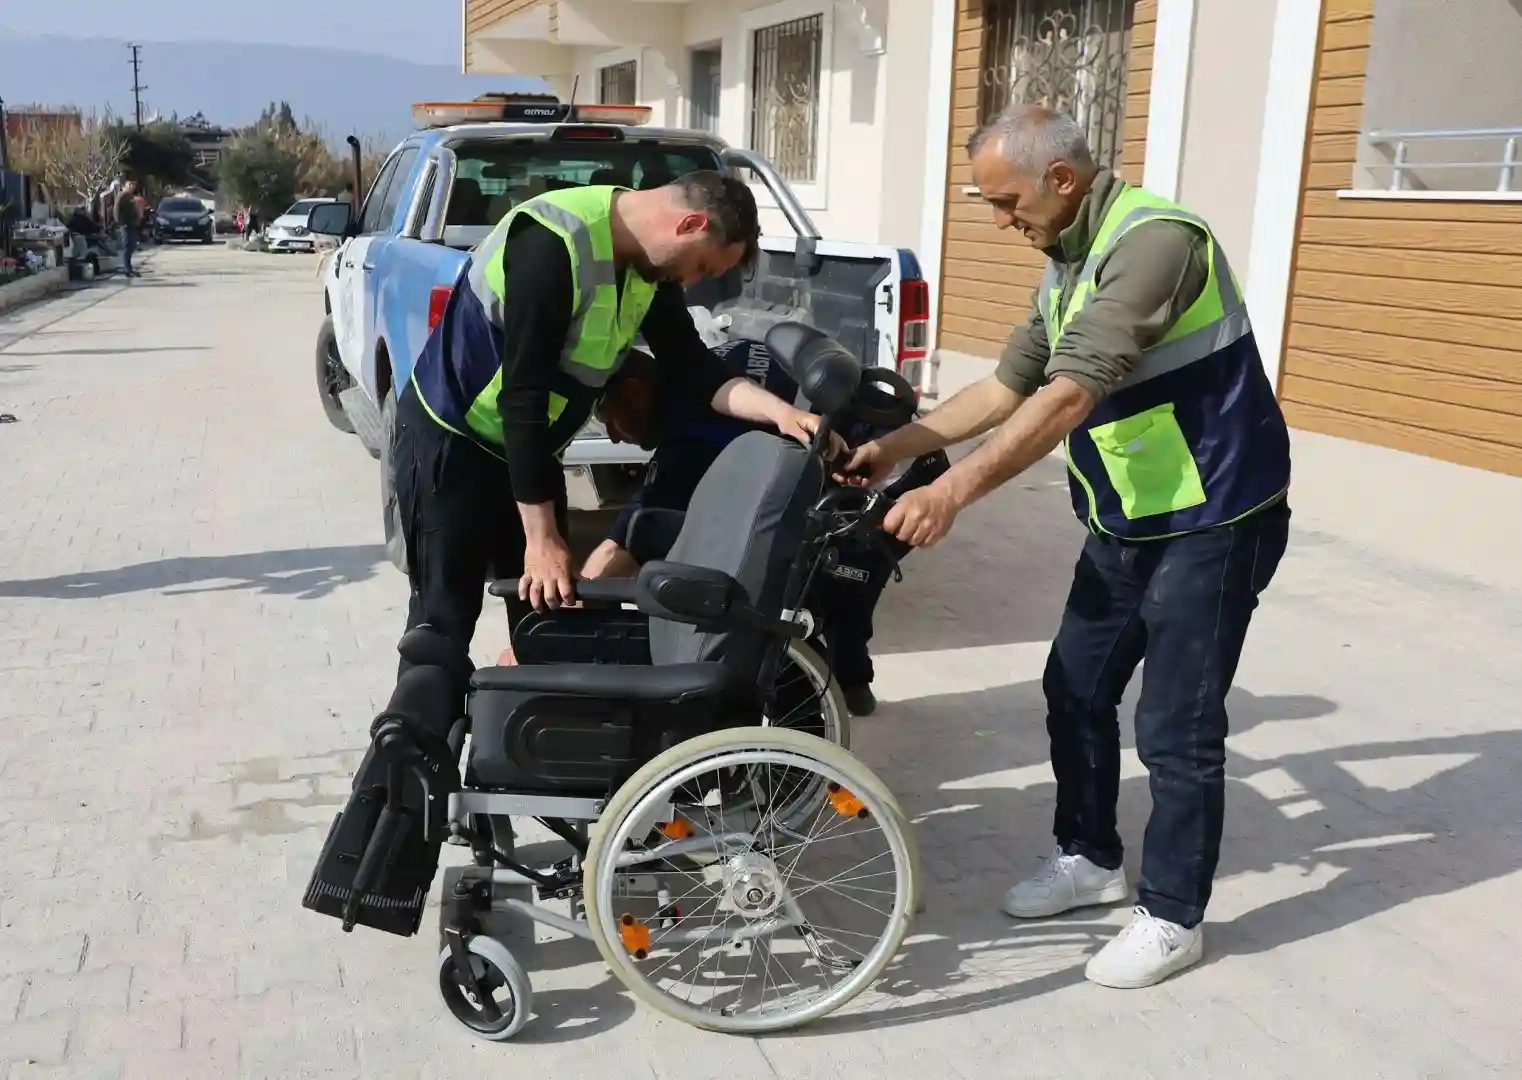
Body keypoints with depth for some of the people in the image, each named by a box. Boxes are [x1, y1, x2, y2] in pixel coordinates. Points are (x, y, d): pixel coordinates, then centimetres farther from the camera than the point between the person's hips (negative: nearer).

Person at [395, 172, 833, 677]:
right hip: (450, 439, -8)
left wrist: (779, 412, -19)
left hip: (528, 447, 8)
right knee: (445, 620, -5)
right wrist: (541, 537, -28)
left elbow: (690, 364, -2)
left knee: (547, 615, 9)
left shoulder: (651, 265, -4)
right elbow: (523, 393, -30)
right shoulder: (554, 243, -30)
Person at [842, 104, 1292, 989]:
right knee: (1076, 692, 15)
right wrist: (900, 444, 11)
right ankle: (1091, 858, 34)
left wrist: (953, 492, -34)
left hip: (1212, 523, -9)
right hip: (1125, 524, 9)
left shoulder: (1152, 241, -23)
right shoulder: (1067, 265, 7)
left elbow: (1070, 396, -31)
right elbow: (1011, 385, 15)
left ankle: (1173, 917, 17)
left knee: (1177, 727, 0)